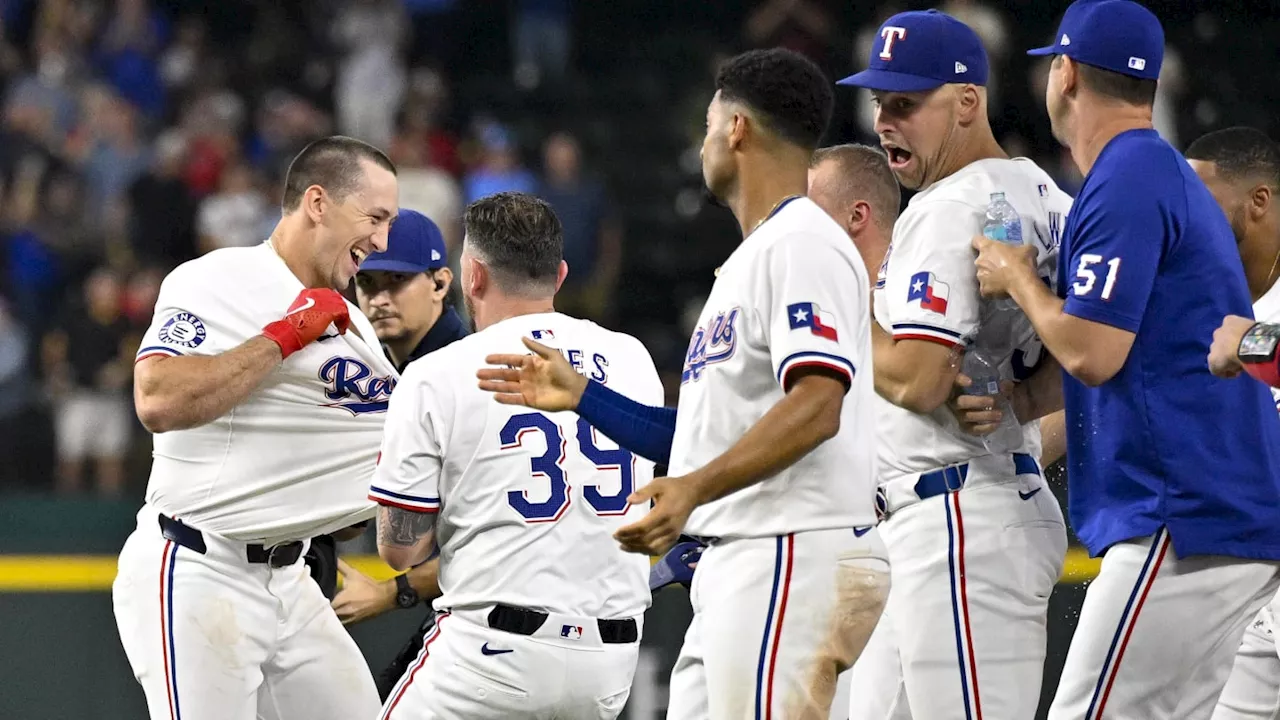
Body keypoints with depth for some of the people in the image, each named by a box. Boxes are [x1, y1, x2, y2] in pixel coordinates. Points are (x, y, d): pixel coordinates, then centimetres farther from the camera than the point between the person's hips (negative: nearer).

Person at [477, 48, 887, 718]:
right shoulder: (748, 260, 26)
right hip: (730, 571, 11)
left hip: (797, 556, -11)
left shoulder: (804, 244, -8)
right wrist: (580, 395, 25)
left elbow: (816, 406, -22)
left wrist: (695, 488, -31)